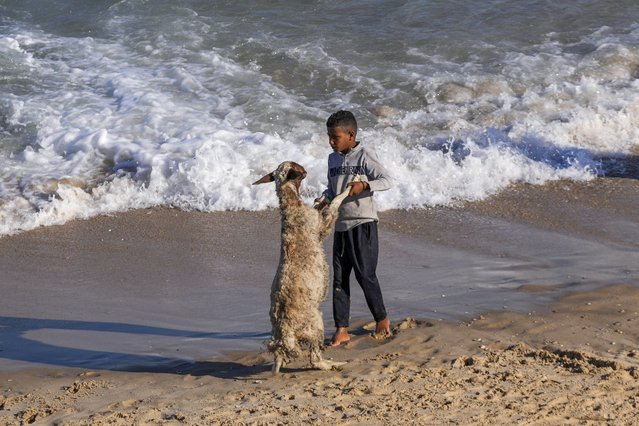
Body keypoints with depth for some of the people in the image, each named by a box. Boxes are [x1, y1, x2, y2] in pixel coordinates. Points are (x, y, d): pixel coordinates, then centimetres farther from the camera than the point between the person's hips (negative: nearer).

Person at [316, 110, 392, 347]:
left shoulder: (365, 156, -8)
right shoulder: (333, 159, 12)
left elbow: (386, 180, -13)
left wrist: (364, 185, -29)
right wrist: (324, 199, 1)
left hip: (363, 223, -7)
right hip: (340, 225, 7)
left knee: (365, 274, -5)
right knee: (339, 277, 4)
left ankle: (382, 318, 16)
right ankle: (341, 330, 7)